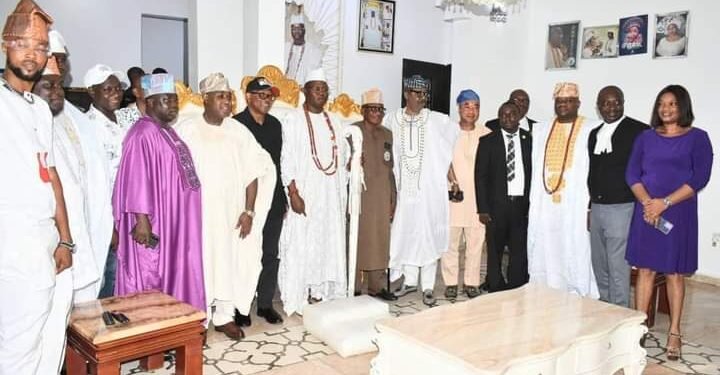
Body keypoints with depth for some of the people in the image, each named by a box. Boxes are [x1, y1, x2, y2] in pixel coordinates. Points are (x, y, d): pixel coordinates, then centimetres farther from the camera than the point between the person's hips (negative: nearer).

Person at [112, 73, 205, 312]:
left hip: (174, 220, 9)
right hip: (154, 221, -9)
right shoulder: (143, 133, -15)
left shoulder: (167, 131, 13)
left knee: (172, 274, 15)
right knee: (151, 277, 1)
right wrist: (142, 219, -26)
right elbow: (136, 179, -21)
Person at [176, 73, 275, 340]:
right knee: (199, 264, 2)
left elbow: (253, 171, 5)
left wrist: (249, 211, -1)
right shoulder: (186, 129, -4)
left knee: (231, 262, 8)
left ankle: (224, 315, 23)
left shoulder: (238, 131, 5)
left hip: (232, 213, 3)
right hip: (197, 213, -3)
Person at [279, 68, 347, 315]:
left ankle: (320, 294, 19)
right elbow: (287, 160, -8)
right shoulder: (293, 120, -3)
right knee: (300, 246, -3)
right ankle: (296, 300, 6)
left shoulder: (334, 122, 13)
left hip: (331, 195, 6)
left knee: (329, 244, 8)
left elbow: (341, 159, 15)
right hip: (304, 193, -5)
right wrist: (293, 193, -17)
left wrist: (343, 197, 10)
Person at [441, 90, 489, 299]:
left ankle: (472, 283, 16)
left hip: (478, 195, 2)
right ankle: (450, 283, 14)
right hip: (453, 195, -1)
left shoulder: (486, 134, 7)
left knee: (476, 241, 4)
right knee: (450, 241, 3)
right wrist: (453, 182, -16)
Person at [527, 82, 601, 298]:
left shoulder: (591, 130, -2)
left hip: (575, 208, -4)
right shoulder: (541, 131, 14)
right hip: (543, 208, 5)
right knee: (543, 259, 8)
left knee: (575, 259, -1)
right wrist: (532, 203, 10)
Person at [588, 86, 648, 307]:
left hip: (622, 208, -7)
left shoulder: (639, 131, -7)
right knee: (599, 266, 15)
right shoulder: (594, 134, 14)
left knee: (618, 268, -4)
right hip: (596, 208, 7)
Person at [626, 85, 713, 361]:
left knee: (674, 273, 4)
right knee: (645, 270, 4)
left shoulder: (698, 138, 1)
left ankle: (674, 333, 13)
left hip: (678, 212, -2)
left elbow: (700, 178, -8)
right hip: (646, 211, 2)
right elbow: (632, 174, 3)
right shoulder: (646, 137, 9)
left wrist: (664, 203, -16)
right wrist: (647, 203, -13)